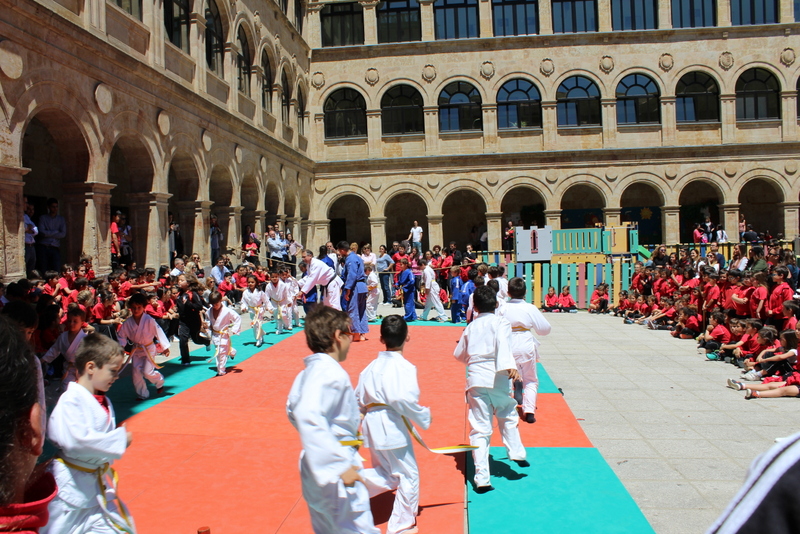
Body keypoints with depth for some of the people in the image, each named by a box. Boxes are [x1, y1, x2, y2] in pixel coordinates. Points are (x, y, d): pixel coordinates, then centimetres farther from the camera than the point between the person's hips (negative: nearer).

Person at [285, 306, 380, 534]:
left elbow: (293, 410, 19)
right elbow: (309, 417, -35)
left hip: (319, 470, 10)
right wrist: (340, 466, -34)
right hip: (337, 480, -10)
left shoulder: (309, 372, 7)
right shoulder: (331, 373, -22)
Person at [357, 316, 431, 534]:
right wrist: (424, 418, -10)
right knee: (409, 476, 11)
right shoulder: (404, 367, -14)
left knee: (387, 475, 23)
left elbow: (359, 398, 12)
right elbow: (404, 399, -25)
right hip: (392, 428, -7)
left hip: (372, 426, 7)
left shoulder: (372, 366, 7)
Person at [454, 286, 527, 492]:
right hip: (496, 378, -2)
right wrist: (509, 365, -32)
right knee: (508, 416, 27)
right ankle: (516, 452, 25)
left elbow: (459, 354, 22)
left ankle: (482, 479, -1)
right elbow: (503, 343, -20)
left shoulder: (470, 327, 14)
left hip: (475, 379, 2)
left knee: (479, 429, 2)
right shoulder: (500, 322, 1)